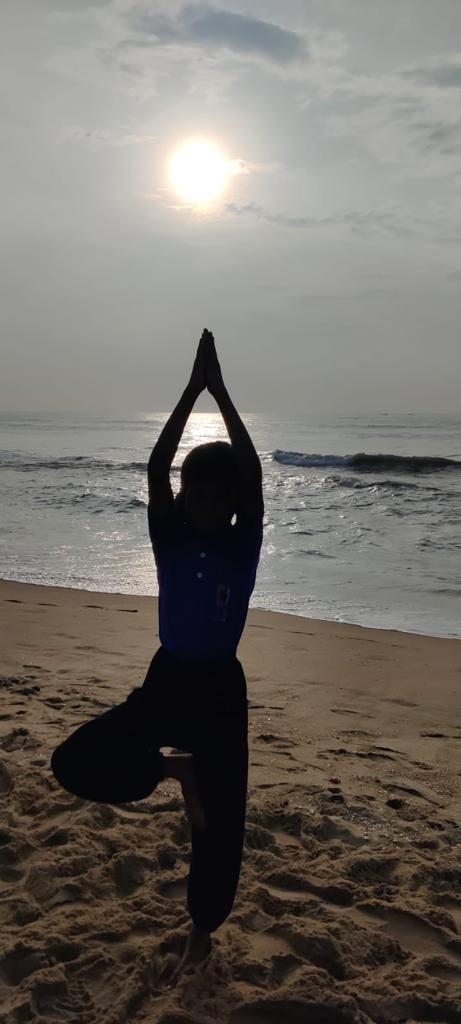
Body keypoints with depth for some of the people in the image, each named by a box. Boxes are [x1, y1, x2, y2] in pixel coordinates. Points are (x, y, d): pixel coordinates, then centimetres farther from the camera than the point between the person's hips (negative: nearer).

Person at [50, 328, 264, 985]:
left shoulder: (244, 548, -6)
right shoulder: (170, 541, -2)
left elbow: (253, 474, -19)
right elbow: (155, 467, -14)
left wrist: (221, 392, -19)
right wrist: (192, 389, -17)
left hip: (220, 689, -1)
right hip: (165, 681, 2)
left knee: (220, 819, 5)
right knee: (76, 764, -13)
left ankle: (202, 933, 30)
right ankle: (175, 769, 13)